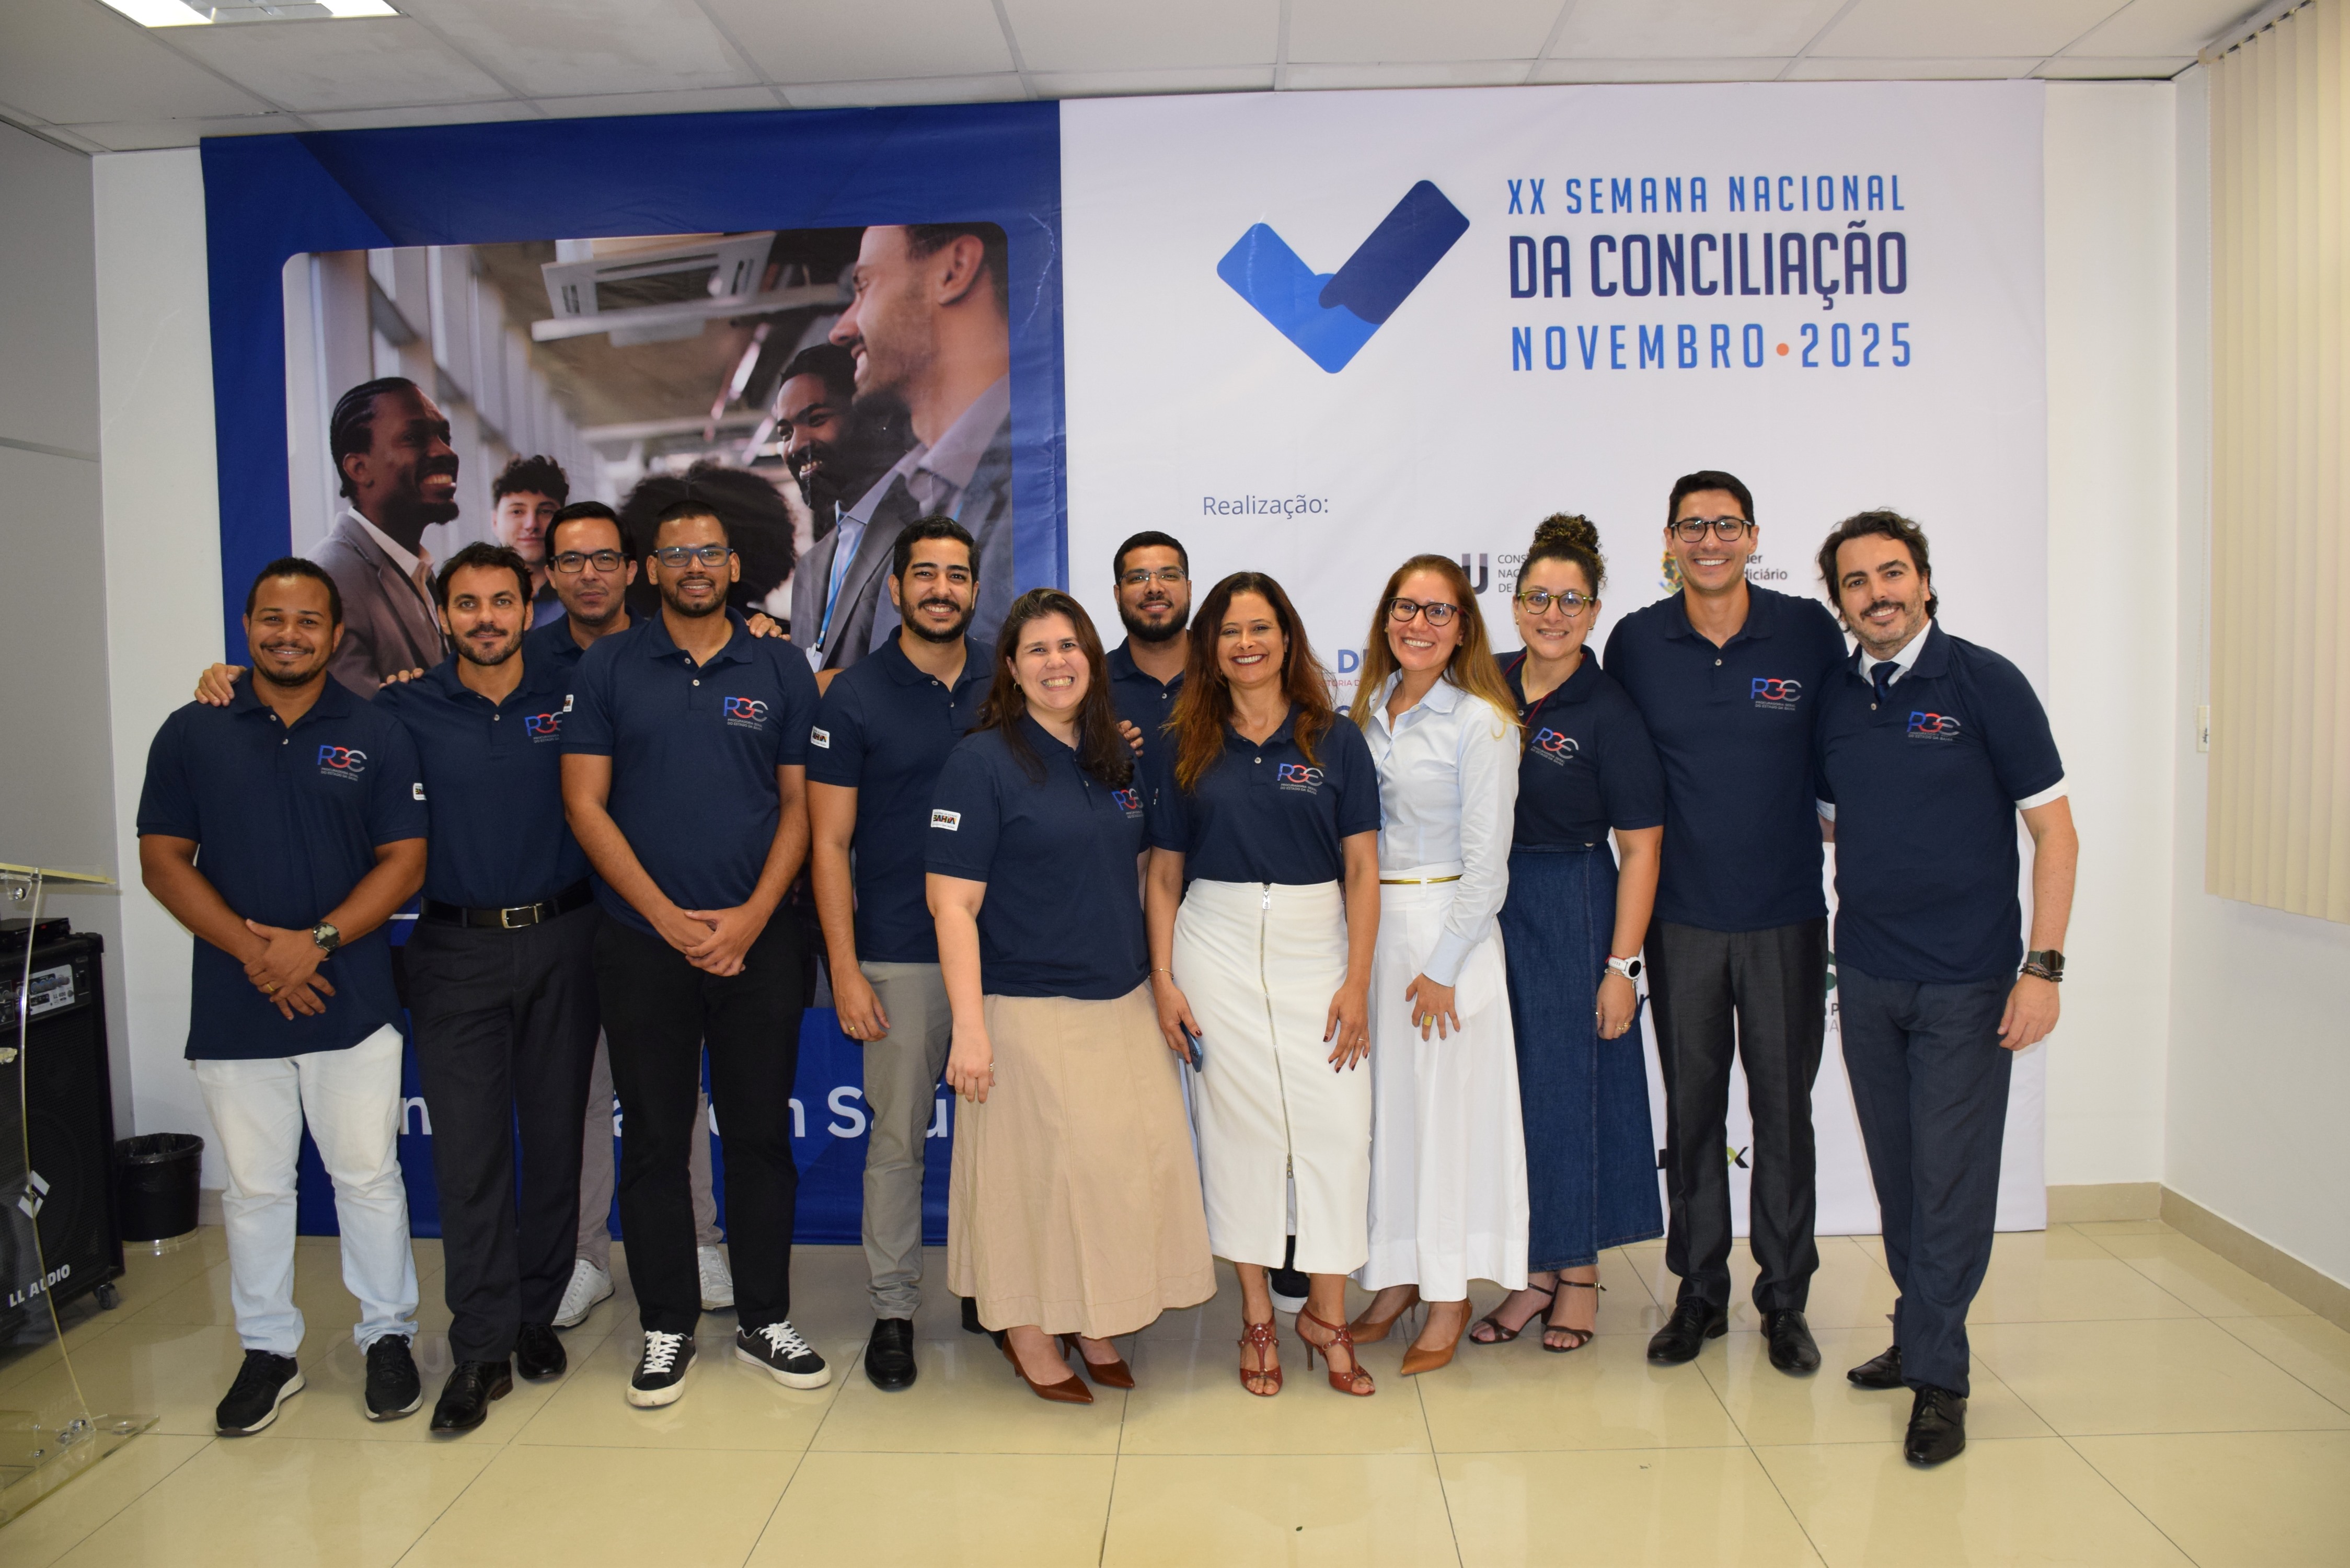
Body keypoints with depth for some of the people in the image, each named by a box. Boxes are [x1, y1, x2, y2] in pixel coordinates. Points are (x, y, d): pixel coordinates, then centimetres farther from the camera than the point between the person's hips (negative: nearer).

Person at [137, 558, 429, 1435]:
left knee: (369, 1176, 5)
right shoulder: (192, 733, 4)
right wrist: (250, 947, -12)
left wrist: (316, 941, -15)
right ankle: (268, 1352, 26)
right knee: (253, 1186, 11)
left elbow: (404, 862, -2)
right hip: (234, 1007, 1)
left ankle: (388, 1337, 22)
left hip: (351, 1001, -1)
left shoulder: (377, 737, 2)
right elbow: (163, 862, 1)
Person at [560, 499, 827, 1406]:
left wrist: (752, 917, -9)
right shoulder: (609, 668, 4)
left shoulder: (782, 671, 6)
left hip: (758, 941, 1)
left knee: (762, 1133, 7)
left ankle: (765, 1321, 21)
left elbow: (799, 807, 4)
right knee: (654, 1138, 7)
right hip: (643, 945, 0)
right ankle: (666, 1329, 20)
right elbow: (585, 803, -1)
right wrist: (669, 919, -9)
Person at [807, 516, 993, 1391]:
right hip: (901, 955, -2)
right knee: (896, 1137, 5)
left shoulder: (1009, 685, 6)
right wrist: (845, 971, -8)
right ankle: (894, 1309, 20)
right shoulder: (854, 697, -2)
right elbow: (828, 844, -3)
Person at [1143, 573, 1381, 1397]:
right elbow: (1165, 874, 6)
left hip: (1316, 946, 0)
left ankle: (1326, 1314, 15)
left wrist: (1357, 980, -5)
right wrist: (1162, 980, -1)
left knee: (1337, 1127, -3)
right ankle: (1256, 1316, 20)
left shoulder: (1335, 738, 2)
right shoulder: (1184, 747, 5)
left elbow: (1362, 868, 0)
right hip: (1217, 950, 1)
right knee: (1238, 1127, 5)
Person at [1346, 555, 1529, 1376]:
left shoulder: (1482, 722, -9)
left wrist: (1442, 967, -13)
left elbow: (1485, 861, -10)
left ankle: (1451, 1295, 19)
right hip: (1366, 926, 5)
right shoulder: (1366, 710, 8)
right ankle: (1395, 1278, 26)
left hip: (1446, 929, -5)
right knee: (1380, 1107, 10)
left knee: (1446, 1108, 3)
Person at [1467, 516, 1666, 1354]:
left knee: (1574, 1085, 5)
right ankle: (1537, 1269, 25)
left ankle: (1580, 1274, 24)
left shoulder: (1609, 711, -10)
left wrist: (1622, 964, -14)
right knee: (1510, 1088, 10)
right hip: (1490, 908, 5)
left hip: (1572, 913, -4)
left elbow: (1640, 847, -10)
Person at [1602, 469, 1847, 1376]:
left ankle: (1785, 1301, 23)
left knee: (1784, 1107, 7)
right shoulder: (1636, 643, 0)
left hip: (1786, 916, -1)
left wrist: (1824, 826, 3)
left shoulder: (1809, 632, -3)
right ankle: (1699, 1293, 24)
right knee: (1690, 1106, 9)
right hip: (1681, 917, 1)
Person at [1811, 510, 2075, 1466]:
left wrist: (2043, 967, -12)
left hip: (1965, 979, -4)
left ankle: (1936, 1376, 13)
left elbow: (2054, 830, -7)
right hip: (1865, 975, 4)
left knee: (1951, 1178, 1)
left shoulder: (1985, 684, -6)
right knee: (1897, 1172, 12)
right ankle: (1923, 1335, 28)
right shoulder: (1834, 699, 5)